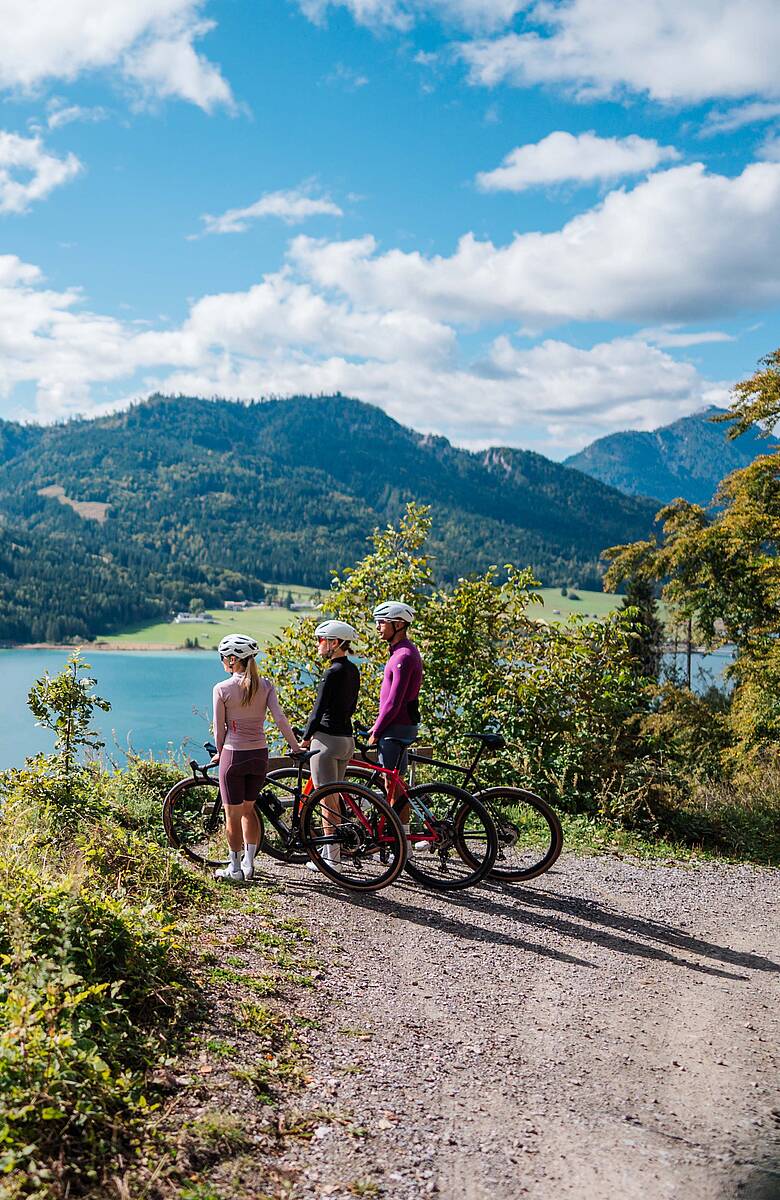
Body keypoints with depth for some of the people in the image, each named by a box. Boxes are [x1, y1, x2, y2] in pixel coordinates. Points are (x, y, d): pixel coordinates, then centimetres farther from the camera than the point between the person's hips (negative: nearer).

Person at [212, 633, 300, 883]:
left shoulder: (222, 689, -9)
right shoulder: (265, 685, -1)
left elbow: (219, 729, -4)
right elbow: (280, 718, -8)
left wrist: (220, 754, 12)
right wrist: (295, 747, 1)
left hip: (234, 754, -4)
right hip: (260, 755, 4)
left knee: (233, 814, 9)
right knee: (248, 809, 20)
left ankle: (235, 868, 17)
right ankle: (249, 864, 21)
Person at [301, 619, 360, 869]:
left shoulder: (333, 672, -17)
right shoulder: (353, 670, 10)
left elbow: (319, 709, -15)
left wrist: (306, 737, -4)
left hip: (327, 739, -9)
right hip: (347, 738, 9)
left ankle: (329, 856, 3)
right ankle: (334, 849, 23)